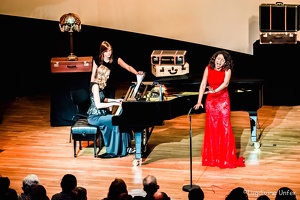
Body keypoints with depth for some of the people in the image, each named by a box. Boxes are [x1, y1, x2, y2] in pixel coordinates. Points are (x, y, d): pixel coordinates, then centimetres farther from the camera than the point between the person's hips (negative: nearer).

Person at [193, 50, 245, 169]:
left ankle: (226, 158, 2)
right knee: (212, 128, 5)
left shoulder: (227, 70, -8)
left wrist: (215, 91, -42)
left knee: (225, 128, -5)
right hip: (211, 101, 2)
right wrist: (199, 102, -9)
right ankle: (213, 157, 14)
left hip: (223, 100, -2)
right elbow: (203, 85, -3)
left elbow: (225, 83, -24)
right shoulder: (208, 69, -2)